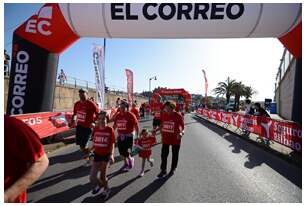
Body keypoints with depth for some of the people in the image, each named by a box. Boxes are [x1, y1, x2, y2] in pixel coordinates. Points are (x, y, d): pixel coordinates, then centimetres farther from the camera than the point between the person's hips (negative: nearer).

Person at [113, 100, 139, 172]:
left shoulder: (131, 115, -13)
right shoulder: (117, 115, 2)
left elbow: (136, 126, -10)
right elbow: (115, 125, 13)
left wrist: (137, 136, -12)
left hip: (128, 136, -5)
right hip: (120, 136, 6)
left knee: (126, 153, -8)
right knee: (121, 152, 14)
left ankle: (130, 159, 27)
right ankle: (126, 163, 39)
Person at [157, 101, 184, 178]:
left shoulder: (178, 116, -14)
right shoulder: (163, 115, -3)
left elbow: (182, 126, -8)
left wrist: (181, 133, -26)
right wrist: (162, 134, 7)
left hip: (175, 139, -2)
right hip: (165, 138, 3)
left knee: (175, 155, 14)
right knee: (164, 155, 5)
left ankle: (173, 169, 34)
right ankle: (163, 170, 21)